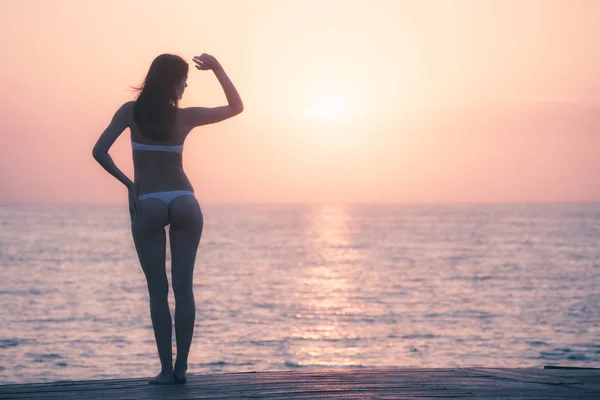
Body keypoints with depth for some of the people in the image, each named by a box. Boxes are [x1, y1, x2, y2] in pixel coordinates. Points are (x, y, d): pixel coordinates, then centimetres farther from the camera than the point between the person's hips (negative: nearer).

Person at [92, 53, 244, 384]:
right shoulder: (186, 116, 1)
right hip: (184, 203, 1)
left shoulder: (130, 111, -1)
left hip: (147, 205, -1)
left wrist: (128, 183, 2)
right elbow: (236, 107, 14)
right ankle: (181, 367, 3)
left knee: (157, 290, 2)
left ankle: (166, 369, -2)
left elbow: (99, 151, -9)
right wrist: (217, 68, 10)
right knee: (183, 287, 4)